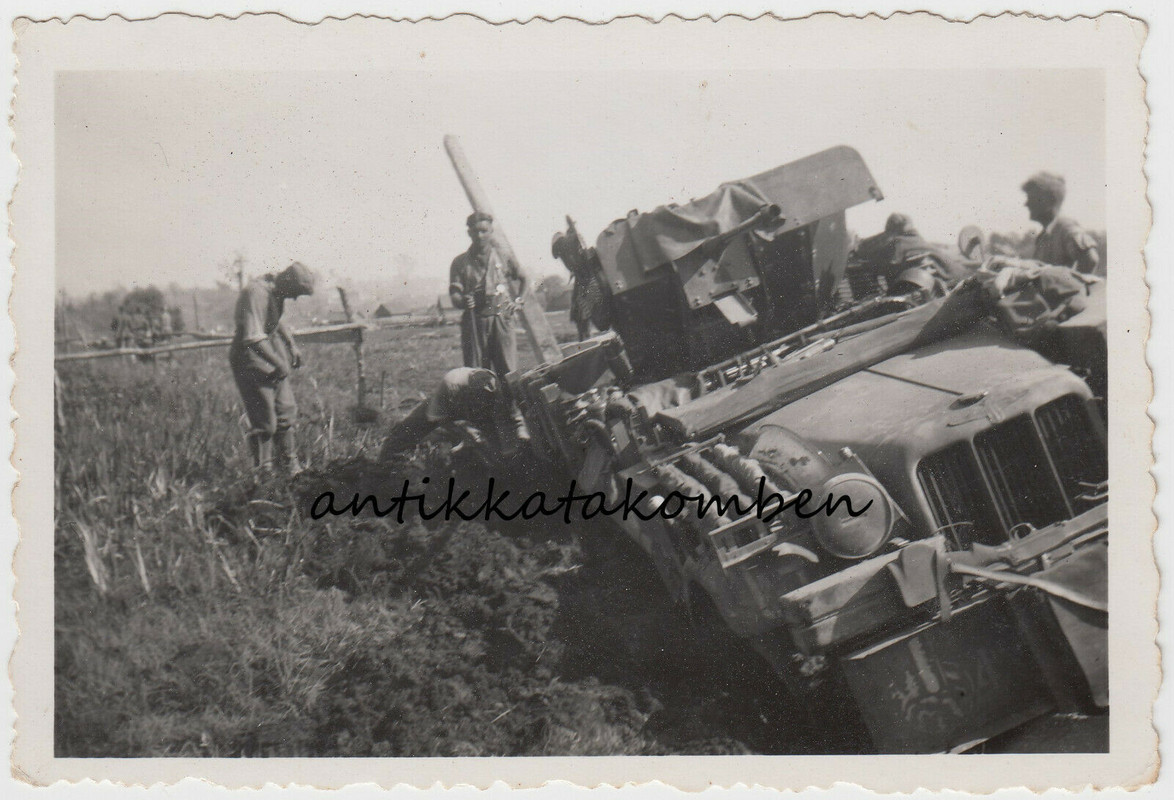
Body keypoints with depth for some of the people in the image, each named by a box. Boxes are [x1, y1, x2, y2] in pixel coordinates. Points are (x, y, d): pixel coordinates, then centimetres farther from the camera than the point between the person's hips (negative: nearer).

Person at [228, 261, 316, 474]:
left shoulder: (277, 291, 3)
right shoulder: (256, 293, -26)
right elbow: (252, 338, -31)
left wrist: (292, 345, 17)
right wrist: (278, 363, -27)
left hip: (271, 355, 9)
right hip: (251, 362, -9)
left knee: (285, 411, 15)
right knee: (264, 422, -7)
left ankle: (289, 468, 27)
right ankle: (262, 474, 4)